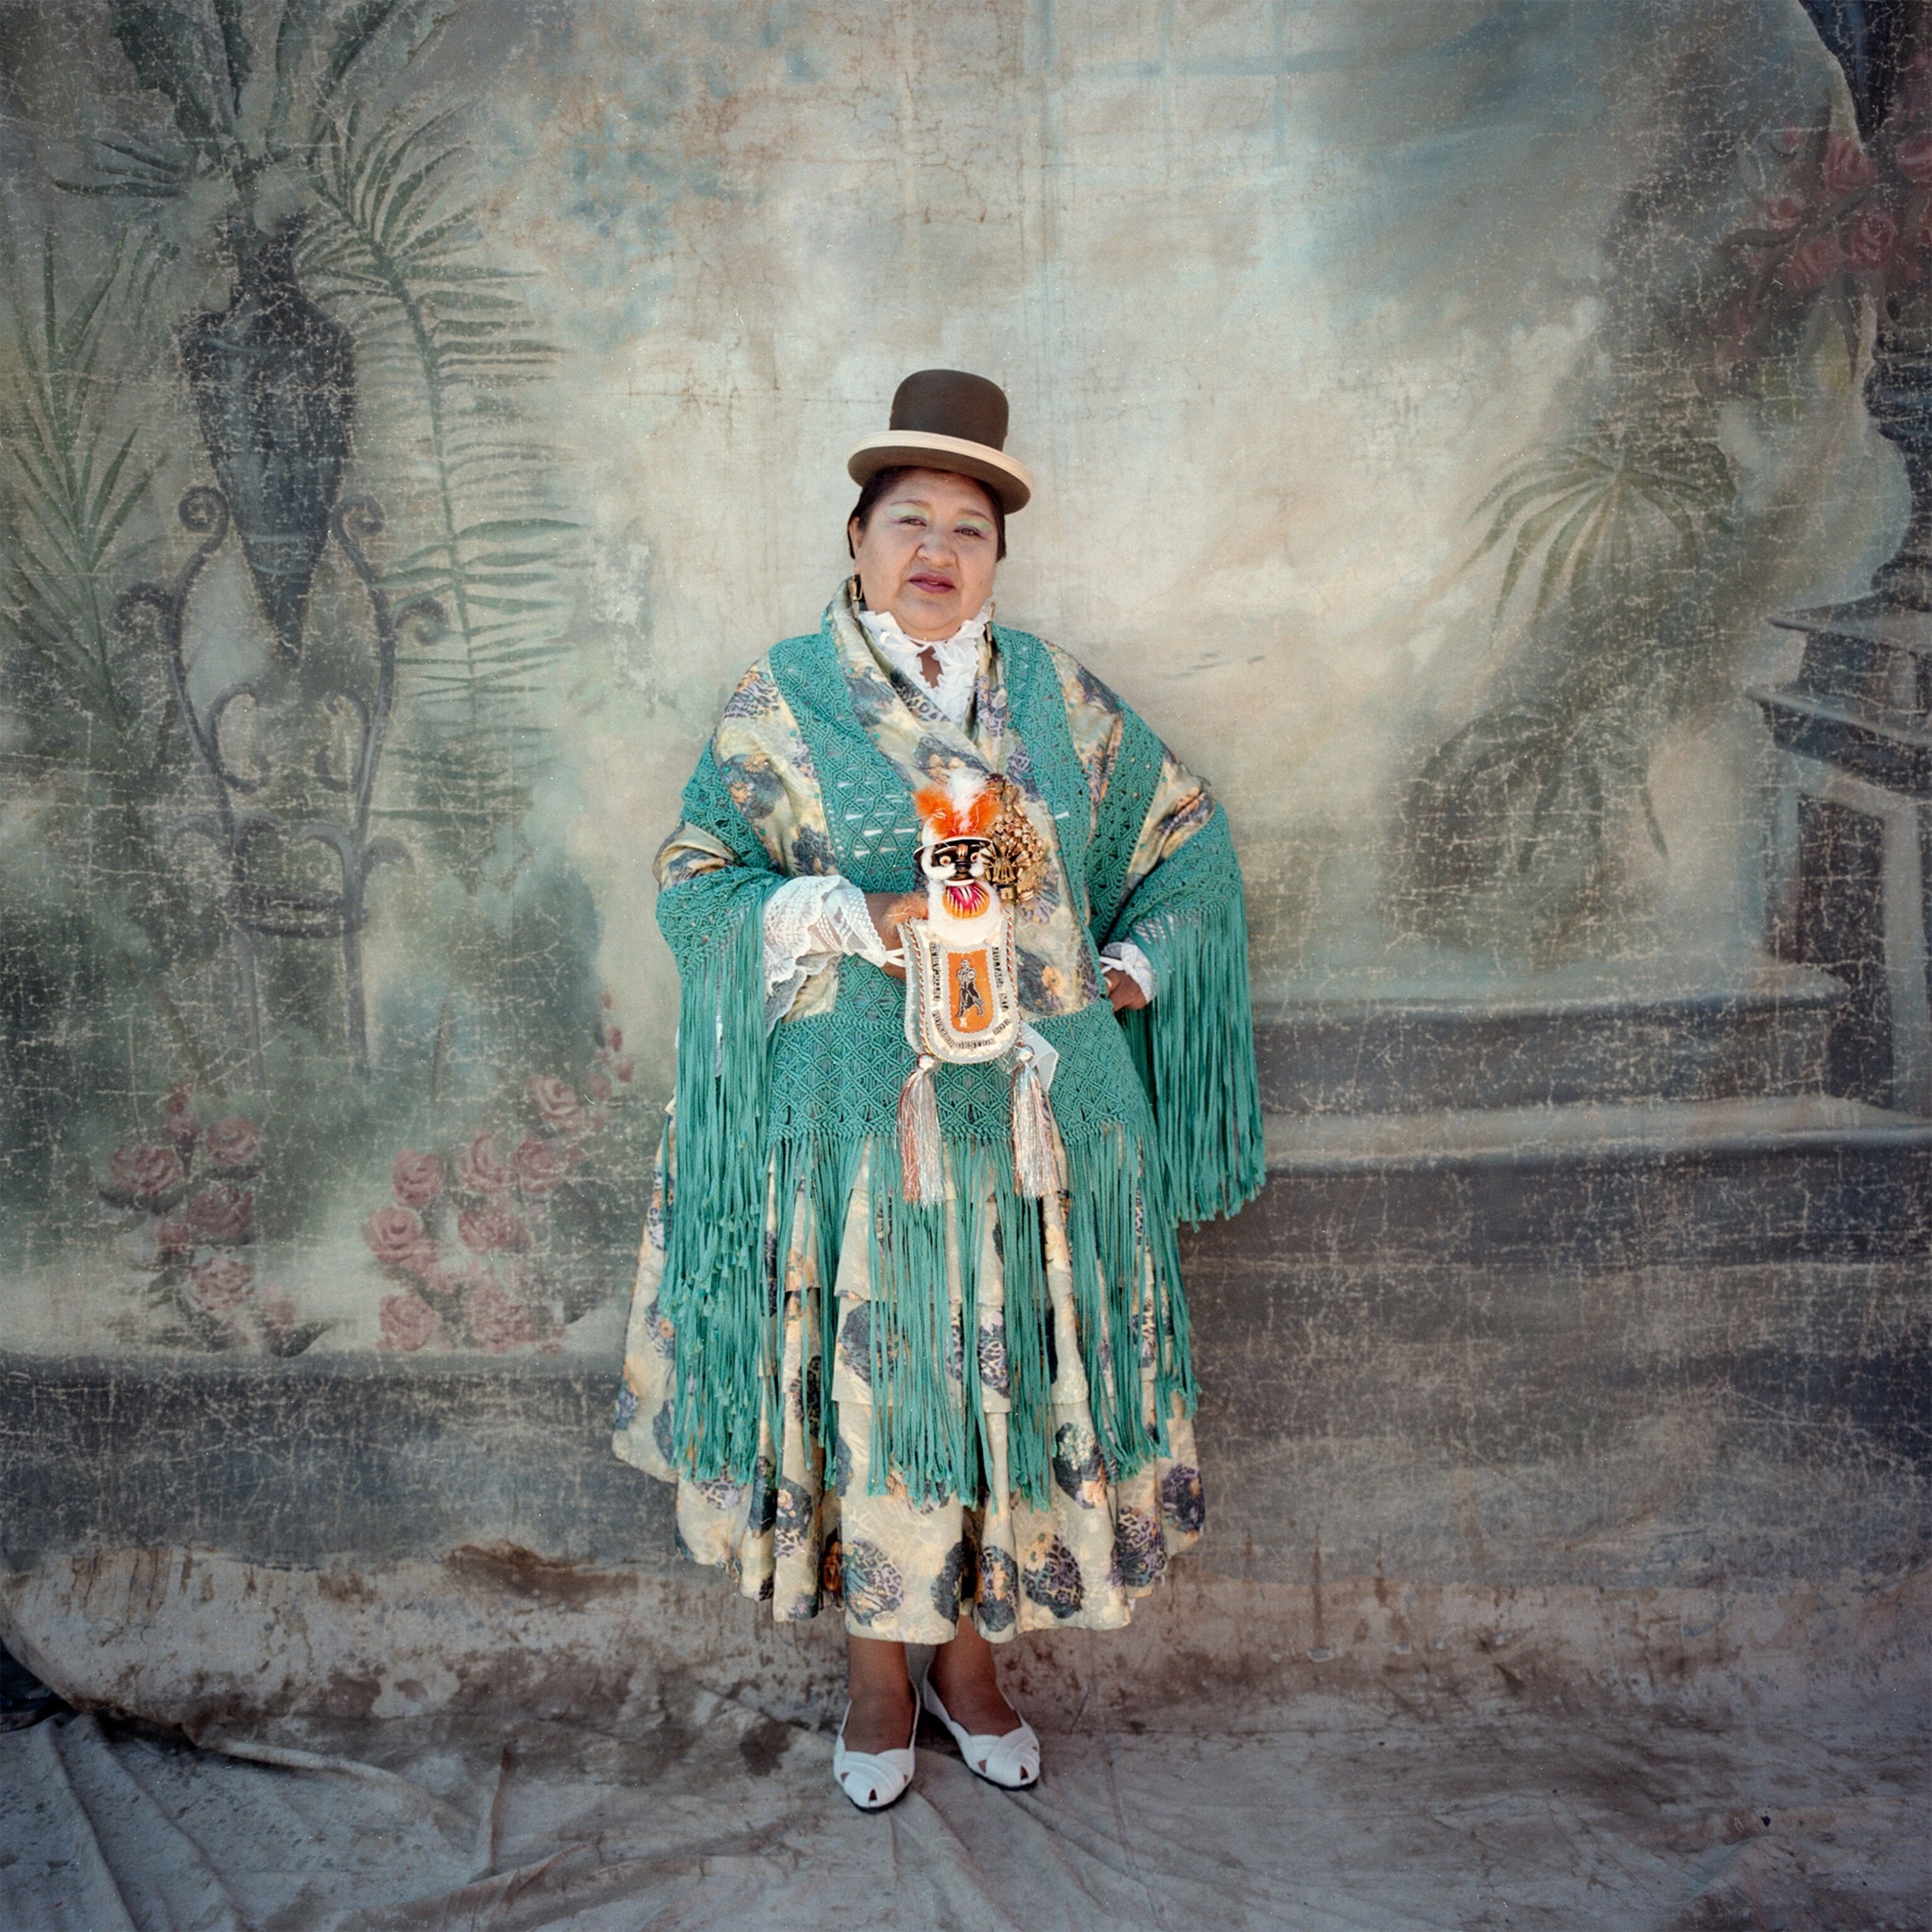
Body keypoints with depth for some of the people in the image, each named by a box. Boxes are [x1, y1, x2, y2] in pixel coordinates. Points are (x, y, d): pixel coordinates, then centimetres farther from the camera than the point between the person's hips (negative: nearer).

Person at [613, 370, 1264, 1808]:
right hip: (858, 1119, -2)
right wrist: (860, 919, -16)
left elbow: (1185, 834, 17)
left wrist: (1129, 970, 5)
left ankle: (971, 1657, 32)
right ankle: (882, 1675, 28)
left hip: (1031, 1116, 3)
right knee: (870, 1382, 6)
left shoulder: (1058, 700, 9)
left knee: (1014, 1380, 10)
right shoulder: (783, 703, 1)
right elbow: (698, 883, -3)